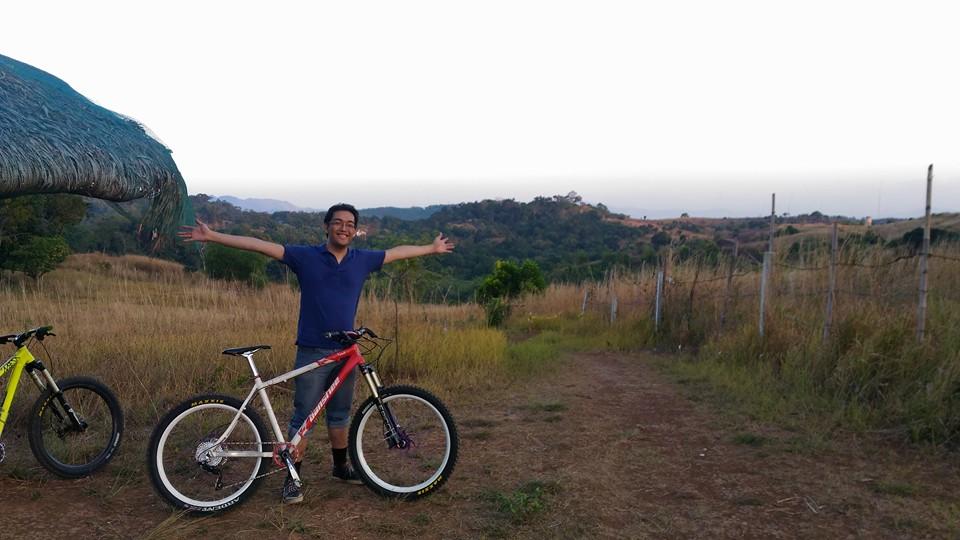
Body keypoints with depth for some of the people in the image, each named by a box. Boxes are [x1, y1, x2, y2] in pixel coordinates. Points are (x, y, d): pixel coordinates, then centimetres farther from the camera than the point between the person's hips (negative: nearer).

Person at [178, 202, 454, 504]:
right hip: (312, 352, -3)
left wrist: (432, 249, 27)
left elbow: (399, 252, 18)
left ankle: (341, 467, 33)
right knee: (303, 418, 1)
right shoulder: (305, 257, -5)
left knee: (340, 415, 17)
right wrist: (212, 236, -12)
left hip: (345, 352, 4)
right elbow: (259, 245, -9)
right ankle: (293, 478, 10)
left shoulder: (363, 260, 5)